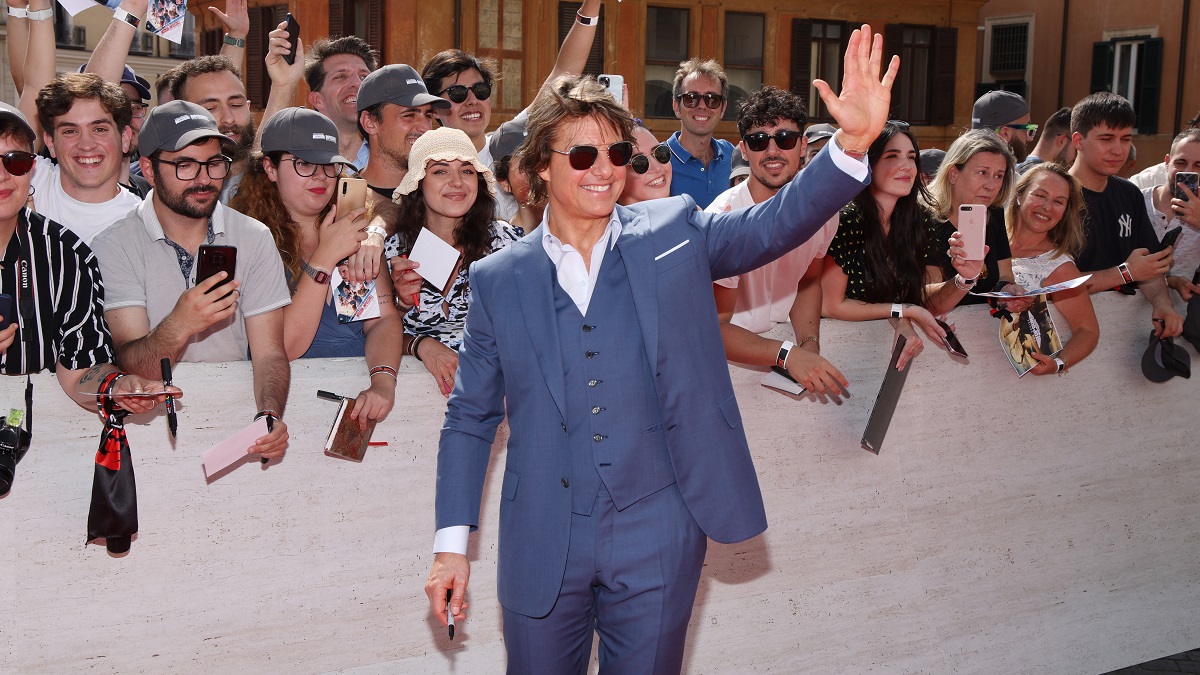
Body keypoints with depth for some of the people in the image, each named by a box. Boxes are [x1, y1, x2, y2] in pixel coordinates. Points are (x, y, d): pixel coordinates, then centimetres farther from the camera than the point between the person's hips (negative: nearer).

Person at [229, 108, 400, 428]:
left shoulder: (357, 228, 12)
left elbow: (384, 320, 3)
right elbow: (281, 349, -9)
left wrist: (382, 381, -17)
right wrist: (325, 258, -13)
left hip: (361, 388, 3)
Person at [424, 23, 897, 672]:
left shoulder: (673, 234, 1)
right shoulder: (497, 278, 1)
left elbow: (773, 224, -12)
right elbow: (469, 418, 5)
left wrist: (852, 142, -29)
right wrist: (451, 544, 2)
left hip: (657, 536, 0)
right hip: (542, 543, 1)